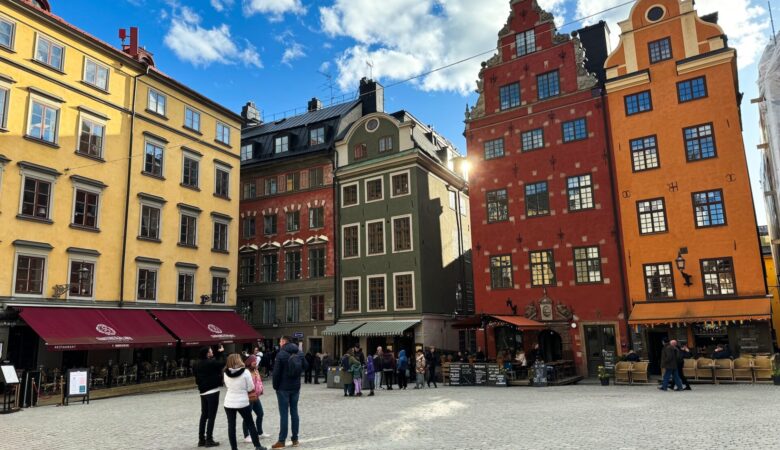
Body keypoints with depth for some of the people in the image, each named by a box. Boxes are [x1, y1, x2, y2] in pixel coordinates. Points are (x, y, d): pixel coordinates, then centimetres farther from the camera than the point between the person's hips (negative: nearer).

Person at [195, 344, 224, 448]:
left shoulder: (198, 364, 5)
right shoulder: (210, 363, -18)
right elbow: (222, 363, -15)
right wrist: (221, 353, -2)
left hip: (203, 392, 8)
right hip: (212, 392, -8)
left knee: (204, 416, 13)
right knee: (211, 416, -1)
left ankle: (201, 439, 18)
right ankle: (209, 440, 2)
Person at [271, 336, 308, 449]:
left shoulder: (281, 354, -14)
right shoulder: (299, 353, 4)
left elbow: (276, 372, -14)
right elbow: (305, 366, 15)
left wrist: (275, 386, -2)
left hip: (283, 388, -5)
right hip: (296, 387, 5)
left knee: (284, 414, -2)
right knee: (294, 412, 10)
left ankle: (282, 441, 1)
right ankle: (295, 439, 14)